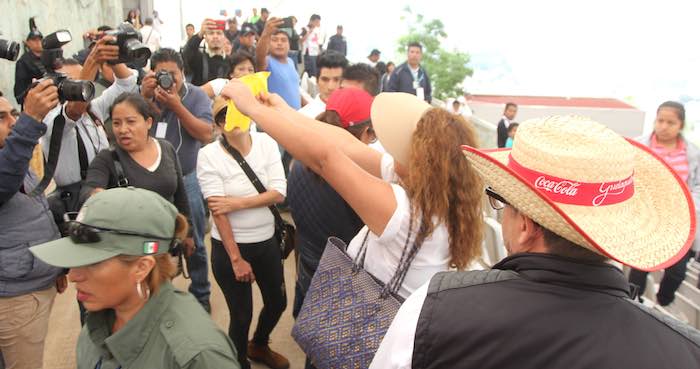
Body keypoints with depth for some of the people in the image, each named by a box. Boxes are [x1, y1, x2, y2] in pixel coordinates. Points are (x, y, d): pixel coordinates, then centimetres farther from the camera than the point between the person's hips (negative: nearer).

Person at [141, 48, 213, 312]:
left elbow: (206, 134, -16)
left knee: (194, 243, 9)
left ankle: (200, 294, 28)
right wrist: (144, 97, -22)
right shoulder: (145, 93, 2)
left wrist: (177, 106, -24)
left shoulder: (196, 96, -5)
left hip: (186, 180, -2)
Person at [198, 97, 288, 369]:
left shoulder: (266, 142, -7)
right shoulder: (209, 155, -15)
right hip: (229, 246, -4)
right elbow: (217, 211, -17)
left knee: (277, 303, 21)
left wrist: (237, 203, -22)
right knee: (241, 314, 8)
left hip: (267, 241, 4)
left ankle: (259, 346, 52)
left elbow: (279, 193, -11)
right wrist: (236, 258, -17)